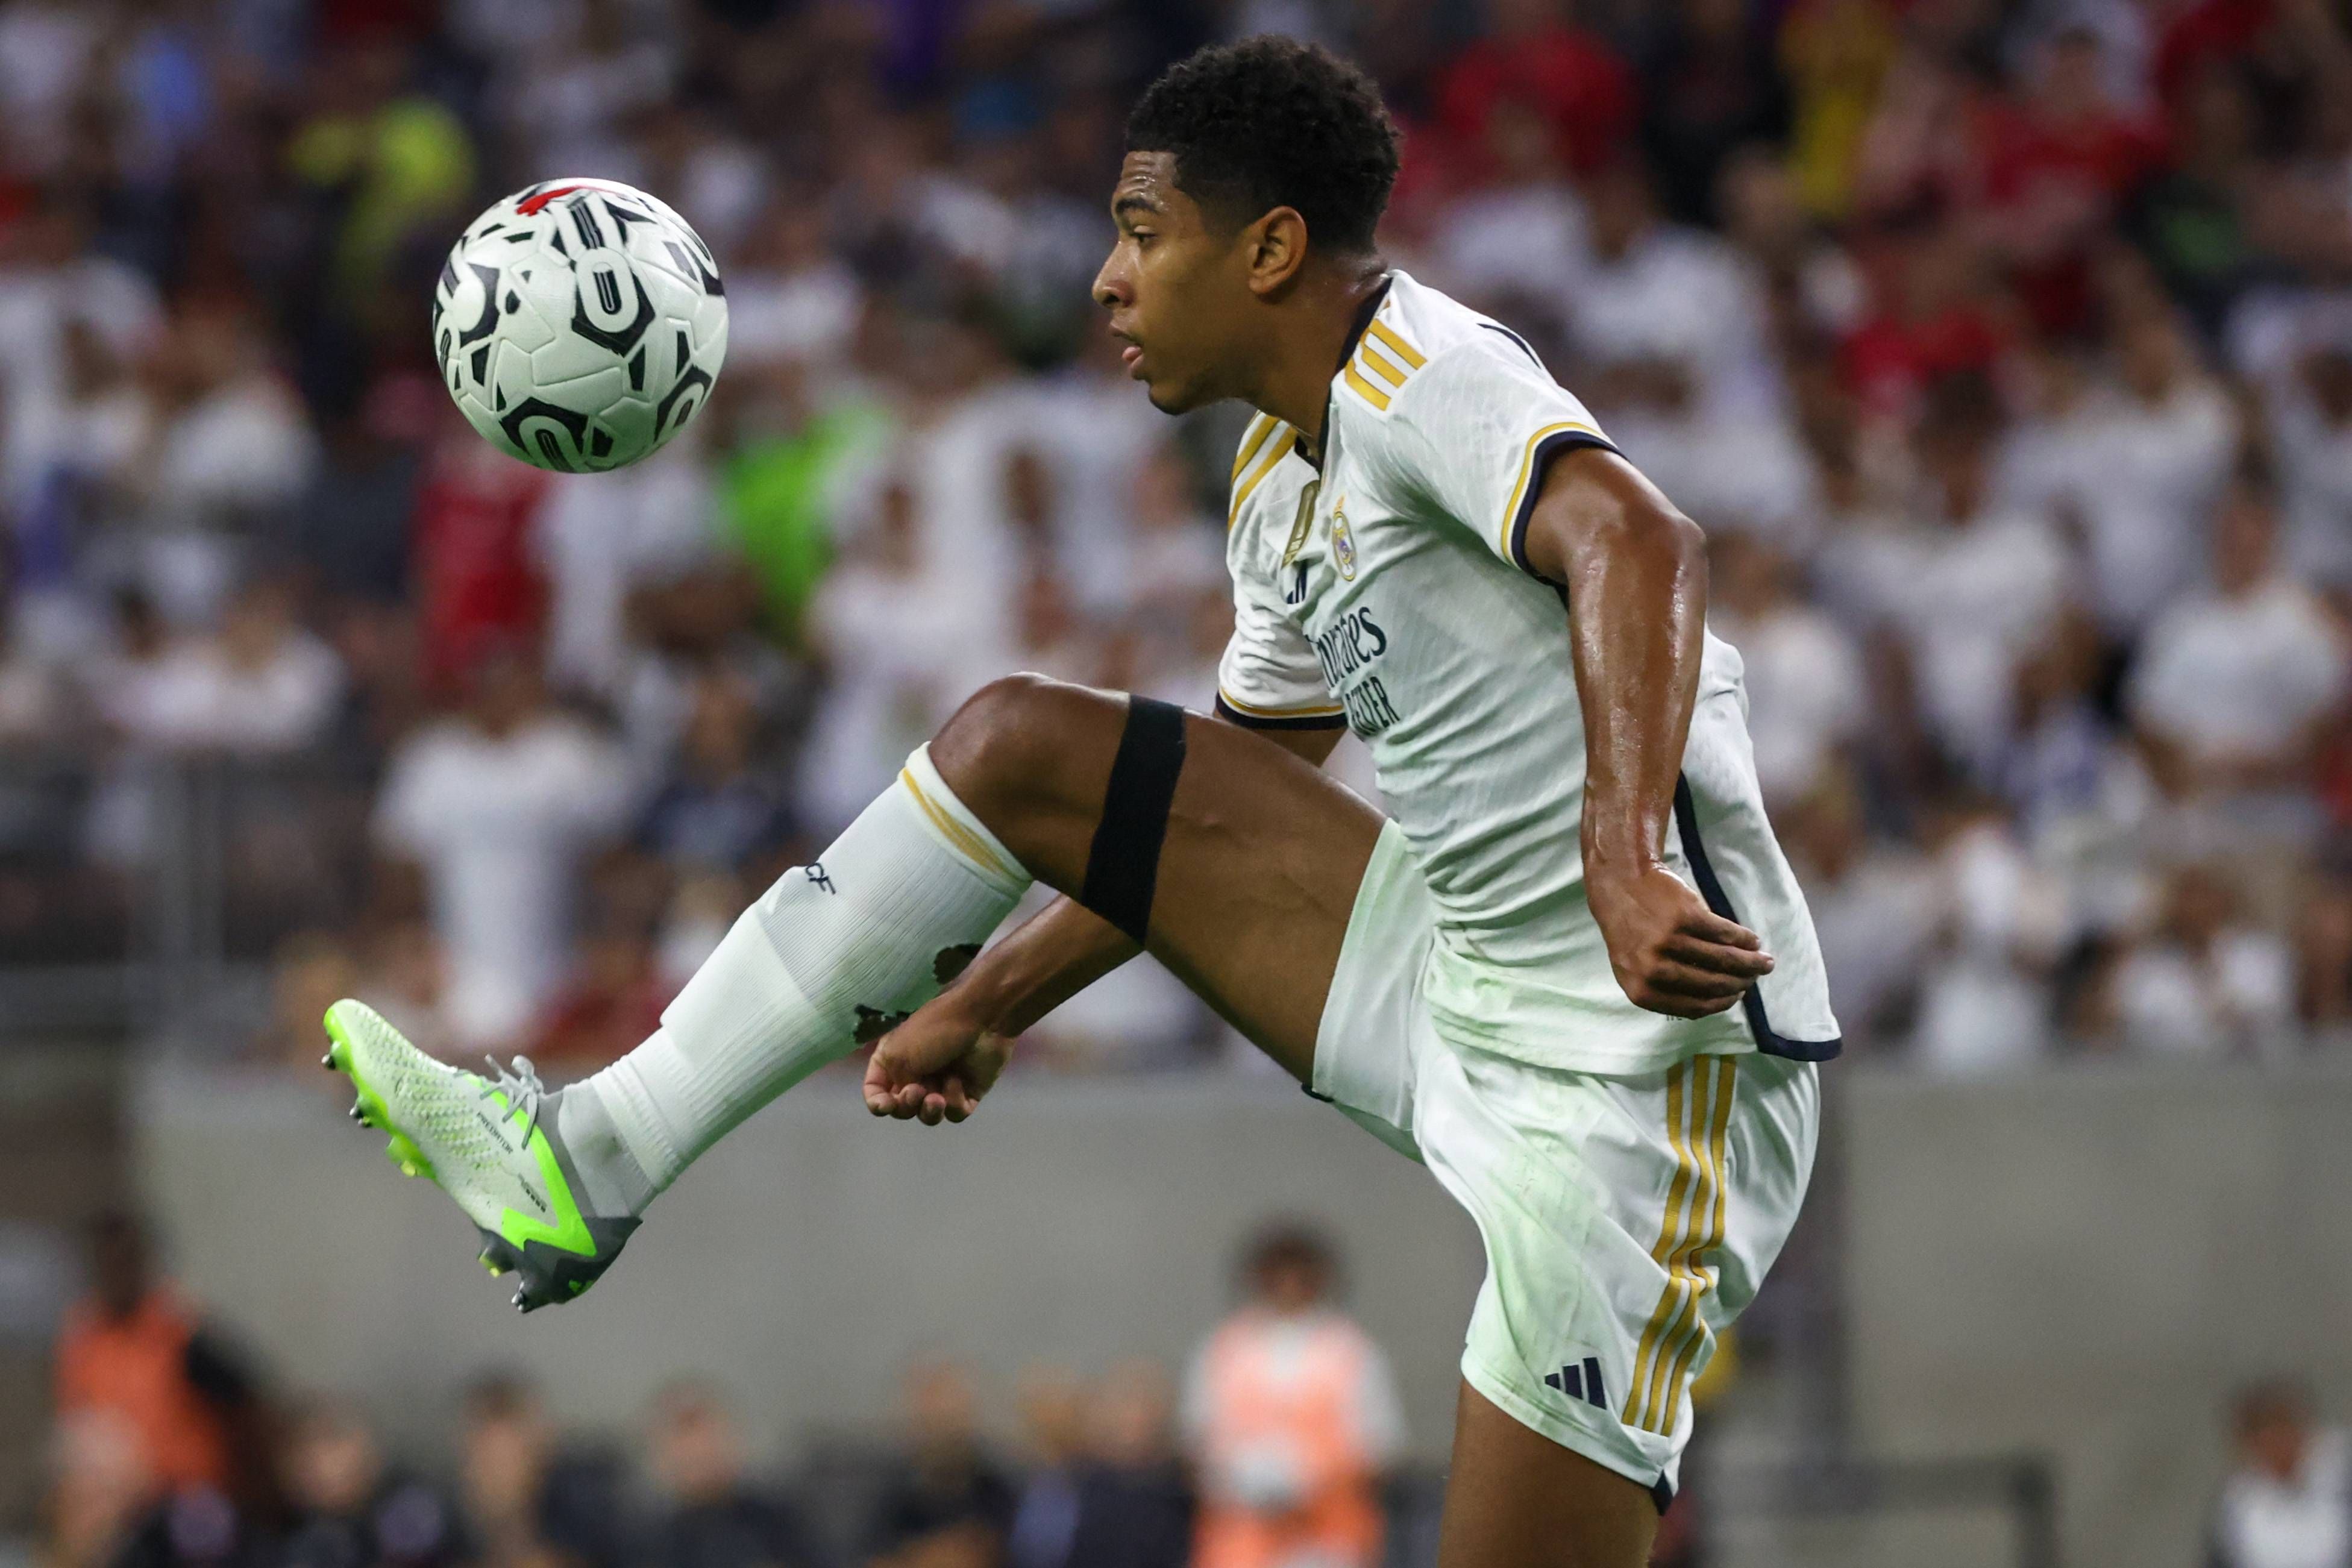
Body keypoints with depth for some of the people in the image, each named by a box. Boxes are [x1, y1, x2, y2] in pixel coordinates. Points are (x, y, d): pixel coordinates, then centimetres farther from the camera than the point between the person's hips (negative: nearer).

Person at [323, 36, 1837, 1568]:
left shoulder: (1424, 374, -17)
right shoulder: (1280, 479, 13)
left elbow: (1637, 543, -36)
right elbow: (1228, 801, 27)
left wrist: (1625, 856, -49)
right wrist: (993, 1000, 26)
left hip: (1655, 1057, -9)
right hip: (1456, 983, 9)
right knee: (1020, 747, 7)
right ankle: (589, 1165, 9)